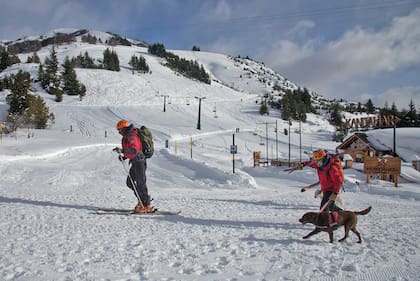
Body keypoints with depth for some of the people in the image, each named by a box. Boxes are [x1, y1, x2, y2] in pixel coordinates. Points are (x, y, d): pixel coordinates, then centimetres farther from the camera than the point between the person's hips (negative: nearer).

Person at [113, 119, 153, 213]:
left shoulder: (131, 136, -17)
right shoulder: (128, 136, 16)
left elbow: (134, 150, -30)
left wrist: (122, 150, -29)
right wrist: (124, 156, 13)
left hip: (139, 162, -11)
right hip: (136, 162, 11)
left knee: (140, 184, -7)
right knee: (130, 182, 15)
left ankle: (146, 206, -1)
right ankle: (142, 200, 21)